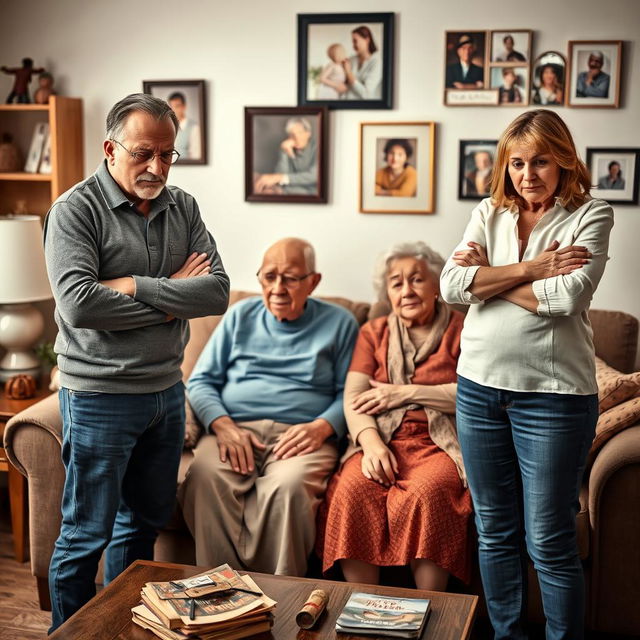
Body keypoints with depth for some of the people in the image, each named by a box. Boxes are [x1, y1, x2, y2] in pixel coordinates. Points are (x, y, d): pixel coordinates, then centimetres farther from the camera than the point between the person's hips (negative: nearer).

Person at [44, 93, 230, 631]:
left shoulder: (183, 208, 6)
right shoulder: (76, 211, -11)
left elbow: (217, 292, -6)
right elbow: (77, 304, -24)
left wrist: (136, 288, -18)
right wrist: (173, 297, -15)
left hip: (166, 389, 6)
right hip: (100, 396, -6)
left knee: (145, 521, 19)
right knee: (86, 535, 5)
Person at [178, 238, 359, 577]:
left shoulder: (339, 323, 15)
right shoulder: (241, 315, 20)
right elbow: (200, 381, 15)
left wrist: (321, 427, -14)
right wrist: (223, 426, -5)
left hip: (301, 436, -2)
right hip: (234, 430, 2)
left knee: (288, 485, -37)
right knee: (205, 477, -33)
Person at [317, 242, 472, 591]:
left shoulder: (461, 329, 11)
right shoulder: (373, 333, 21)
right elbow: (353, 398, 7)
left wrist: (404, 393, -5)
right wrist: (370, 442, -14)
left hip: (441, 441, -2)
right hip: (384, 440, 3)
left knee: (425, 491, -35)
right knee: (352, 490, -30)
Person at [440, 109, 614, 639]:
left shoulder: (591, 216, -2)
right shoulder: (490, 214, 9)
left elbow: (567, 298, -18)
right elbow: (451, 286, -5)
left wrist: (487, 275, -7)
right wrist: (528, 269, -13)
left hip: (552, 393, -4)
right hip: (480, 387, 5)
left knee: (549, 542, 2)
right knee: (495, 531, 15)